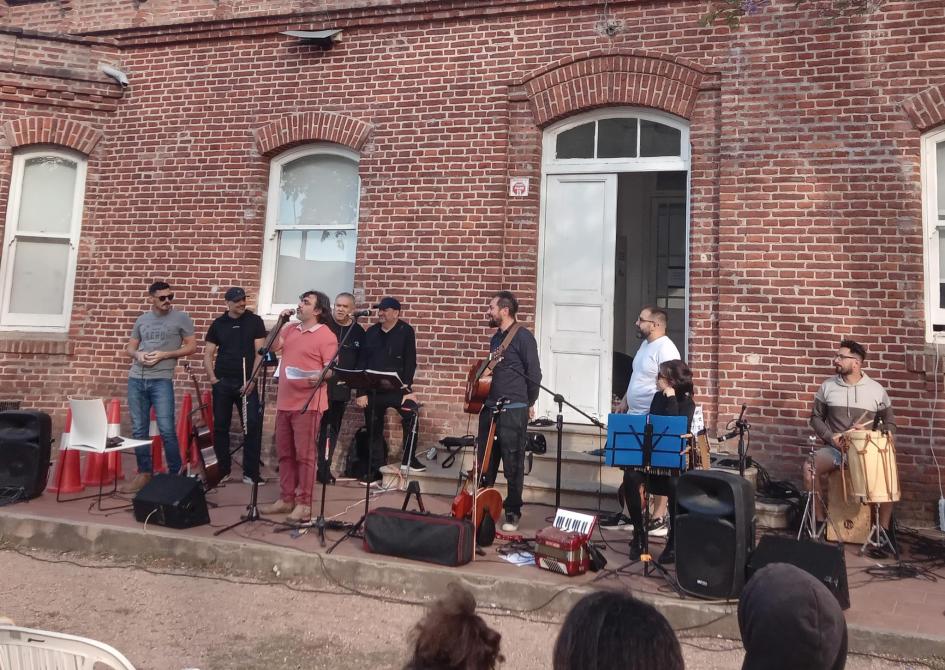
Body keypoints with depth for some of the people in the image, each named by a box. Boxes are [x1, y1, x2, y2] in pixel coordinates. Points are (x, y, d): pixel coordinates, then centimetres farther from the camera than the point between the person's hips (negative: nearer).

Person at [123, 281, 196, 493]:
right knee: (138, 430, 8)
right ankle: (144, 473, 18)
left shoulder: (181, 318, 1)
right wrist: (138, 354, -4)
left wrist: (164, 354, -11)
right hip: (136, 379, 5)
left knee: (166, 429, -8)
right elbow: (129, 347, 20)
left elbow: (192, 346, -1)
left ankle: (176, 473, 4)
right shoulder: (142, 319, 13)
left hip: (161, 380, -5)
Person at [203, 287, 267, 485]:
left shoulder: (255, 321, 2)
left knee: (253, 426, -6)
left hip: (246, 382, -2)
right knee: (220, 427, 7)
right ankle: (223, 470, 20)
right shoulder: (218, 324, 7)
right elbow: (208, 354, 8)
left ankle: (251, 473, 1)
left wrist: (252, 380, -11)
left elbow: (260, 352, -3)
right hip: (222, 383, 2)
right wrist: (213, 378, -4)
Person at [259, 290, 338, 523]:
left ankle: (304, 504, 4)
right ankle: (286, 499, 25)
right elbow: (272, 347, 7)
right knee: (284, 453, 14)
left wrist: (317, 378, -29)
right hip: (285, 401, 8)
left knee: (304, 455, -3)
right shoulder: (290, 329, 16)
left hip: (308, 403, -7)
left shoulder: (326, 335, -7)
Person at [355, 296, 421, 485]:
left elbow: (410, 361, -8)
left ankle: (408, 458, -10)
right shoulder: (371, 332, 8)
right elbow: (362, 362, 6)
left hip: (397, 387, -4)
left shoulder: (405, 331, -3)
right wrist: (361, 391, 0)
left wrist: (407, 388, -16)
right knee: (374, 429, 9)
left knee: (411, 414, -27)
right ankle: (375, 469, 22)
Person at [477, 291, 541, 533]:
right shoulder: (496, 337, 15)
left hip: (513, 411, -8)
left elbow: (534, 373, -9)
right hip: (490, 408, 8)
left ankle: (513, 513, 14)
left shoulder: (523, 336, -10)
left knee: (513, 465, 2)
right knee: (485, 462, 14)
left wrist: (530, 404, -2)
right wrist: (485, 399, 16)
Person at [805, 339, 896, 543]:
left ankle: (884, 527, -8)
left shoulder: (876, 389, -1)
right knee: (810, 467, -27)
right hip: (834, 447, 1)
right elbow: (816, 417, 8)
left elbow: (890, 424, 6)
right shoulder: (827, 386, 1)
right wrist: (830, 437, -9)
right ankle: (820, 520, -9)